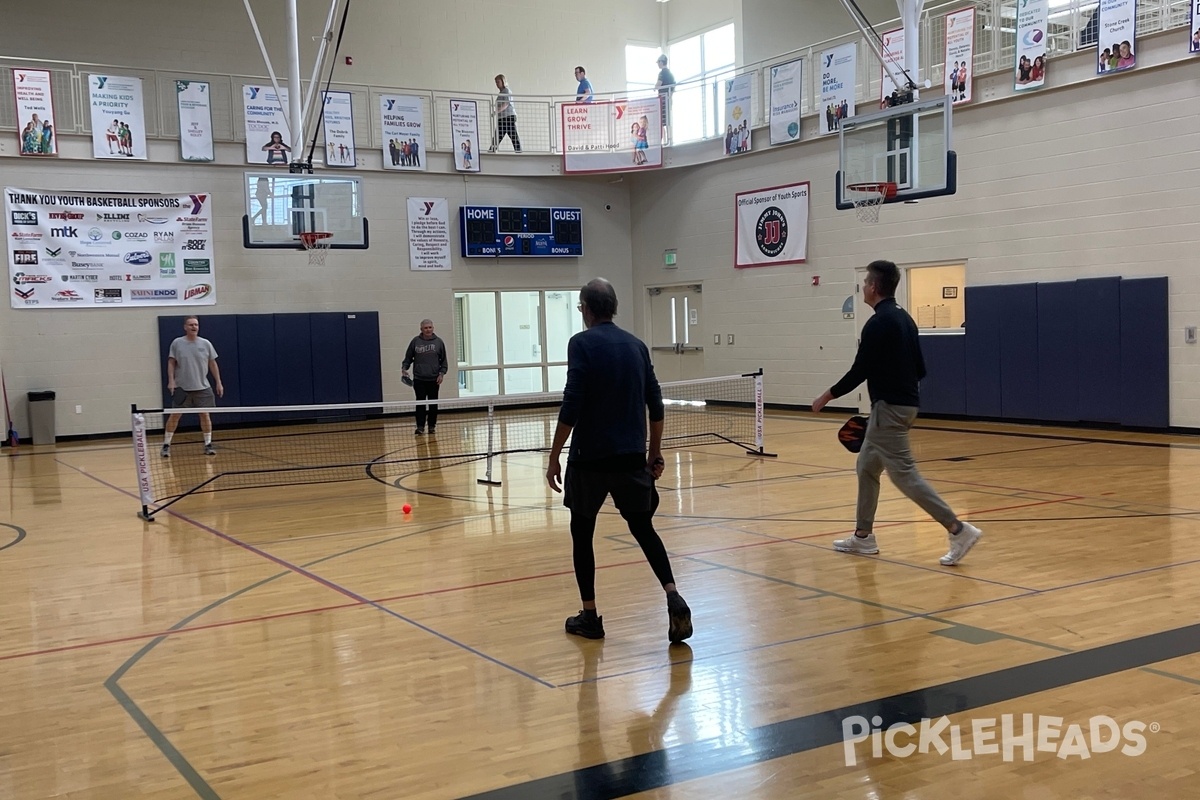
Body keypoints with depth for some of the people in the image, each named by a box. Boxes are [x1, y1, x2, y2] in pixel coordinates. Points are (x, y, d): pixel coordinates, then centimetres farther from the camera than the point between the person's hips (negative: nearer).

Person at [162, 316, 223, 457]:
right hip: (181, 387, -1)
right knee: (174, 415, 0)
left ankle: (208, 444, 10)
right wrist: (171, 380, -9)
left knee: (205, 414, 0)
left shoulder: (205, 344, 2)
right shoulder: (177, 343, -2)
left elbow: (213, 364, 7)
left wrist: (218, 383, 4)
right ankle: (166, 445, 9)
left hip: (202, 387, 1)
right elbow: (171, 363, 2)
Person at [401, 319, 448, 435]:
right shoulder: (415, 341, 3)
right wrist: (404, 368, -8)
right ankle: (420, 427, 3)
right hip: (419, 379, -1)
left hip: (434, 379, 1)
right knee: (420, 402, -2)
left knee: (433, 403, 6)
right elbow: (408, 357, 9)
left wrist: (442, 373, -3)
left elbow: (443, 360, 8)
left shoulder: (438, 342, 4)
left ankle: (432, 426, 15)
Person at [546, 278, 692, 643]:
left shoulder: (582, 343, -8)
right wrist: (655, 453, 18)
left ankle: (589, 617, 15)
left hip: (590, 457, -4)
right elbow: (655, 404, 9)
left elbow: (571, 406, -16)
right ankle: (673, 598, -5)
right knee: (643, 529, 14)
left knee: (582, 533, 12)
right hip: (631, 458, 4)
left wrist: (554, 457, -10)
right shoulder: (636, 345, 8)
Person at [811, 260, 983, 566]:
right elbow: (920, 369, 15)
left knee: (904, 473, -9)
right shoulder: (904, 318, 12)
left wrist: (828, 395, -5)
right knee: (866, 467, 17)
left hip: (889, 407, -10)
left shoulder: (878, 323, -17)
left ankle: (958, 530, -11)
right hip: (903, 402, 10)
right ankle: (863, 535, 23)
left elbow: (860, 371, -16)